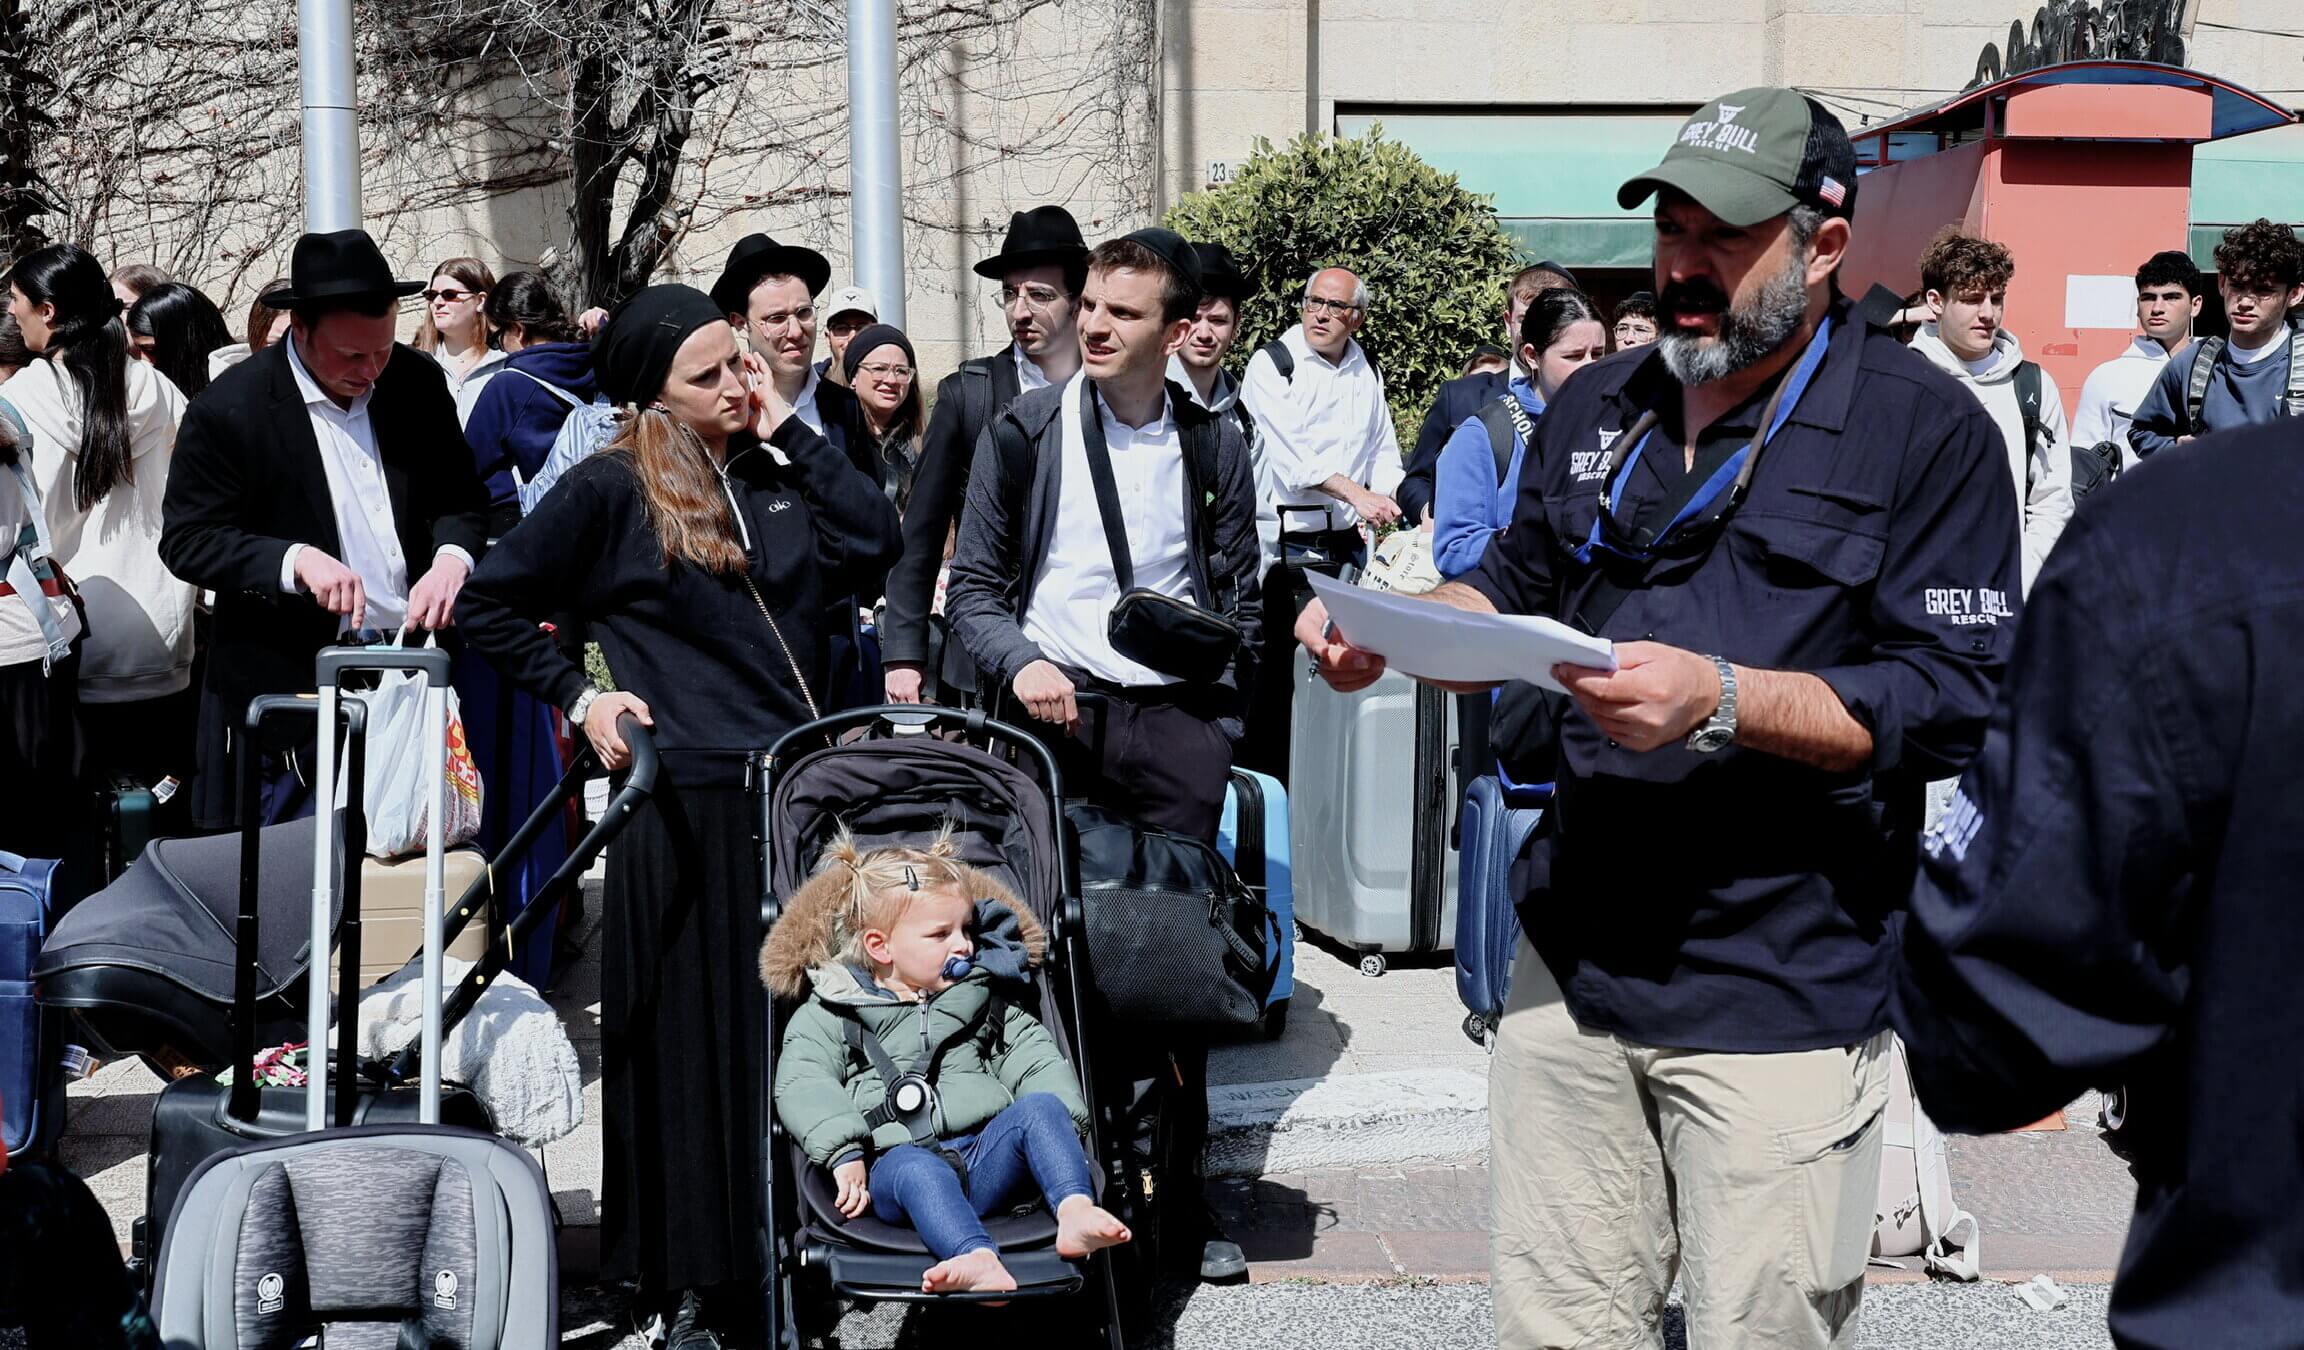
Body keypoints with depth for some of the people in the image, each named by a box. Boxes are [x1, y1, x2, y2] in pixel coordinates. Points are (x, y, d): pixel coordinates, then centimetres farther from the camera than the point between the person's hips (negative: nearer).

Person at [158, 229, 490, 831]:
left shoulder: (418, 381, 2)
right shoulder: (229, 409, -11)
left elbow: (462, 496, 9)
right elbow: (187, 540, -9)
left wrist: (451, 558, -13)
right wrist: (295, 560, -25)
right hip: (291, 686, -4)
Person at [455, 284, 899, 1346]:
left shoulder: (775, 475, 13)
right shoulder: (611, 489, -2)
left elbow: (875, 541, -1)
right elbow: (490, 607, 1)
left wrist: (789, 429, 0)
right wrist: (578, 697, -4)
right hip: (685, 803, -5)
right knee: (692, 1040, 3)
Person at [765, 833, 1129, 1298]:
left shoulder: (984, 998, 25)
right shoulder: (828, 1015, 15)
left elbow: (1035, 1057, 19)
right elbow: (802, 1088, 2)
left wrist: (1063, 1119, -1)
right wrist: (844, 1153, -15)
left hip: (984, 1153, 4)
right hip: (898, 1163, -4)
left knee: (1041, 1106, -25)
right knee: (917, 1169, -39)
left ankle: (1076, 1210, -47)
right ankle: (980, 1262, -64)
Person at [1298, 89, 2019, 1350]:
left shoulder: (1926, 429, -7)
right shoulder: (1597, 408, 12)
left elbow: (1957, 703, -13)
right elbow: (1514, 589, 21)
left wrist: (1720, 701, -25)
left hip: (1782, 995, -5)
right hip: (1573, 959, 5)